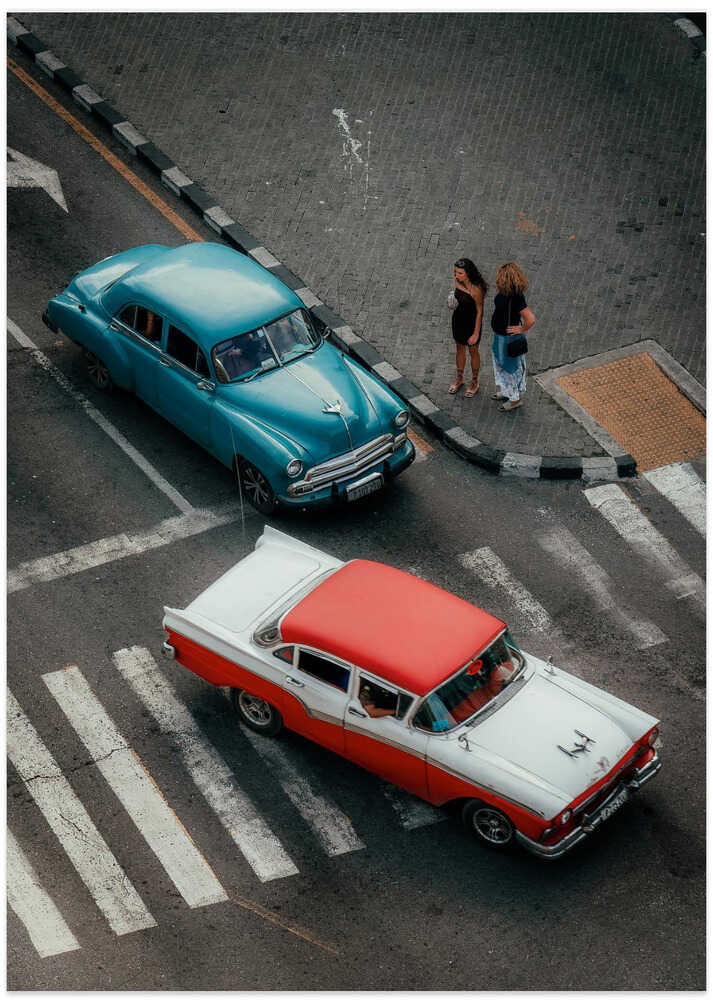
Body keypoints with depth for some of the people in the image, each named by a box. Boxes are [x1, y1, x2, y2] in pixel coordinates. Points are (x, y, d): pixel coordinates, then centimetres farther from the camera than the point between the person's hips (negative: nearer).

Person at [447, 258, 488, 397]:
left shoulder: (476, 289, -31)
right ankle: (459, 379, 45)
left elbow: (479, 312, -22)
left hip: (471, 324, -6)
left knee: (473, 351, 16)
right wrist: (452, 304, -13)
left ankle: (475, 382, 38)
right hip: (458, 320, 6)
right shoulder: (458, 281, -12)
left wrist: (476, 334, -17)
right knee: (460, 349, 24)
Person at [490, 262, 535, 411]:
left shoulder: (516, 298, -36)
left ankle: (516, 398, 32)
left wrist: (522, 330, -23)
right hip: (500, 335, 9)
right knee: (501, 363, 28)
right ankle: (506, 391, 49)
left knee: (510, 366, 11)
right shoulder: (505, 292, -9)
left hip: (509, 338, -9)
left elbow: (531, 319, -39)